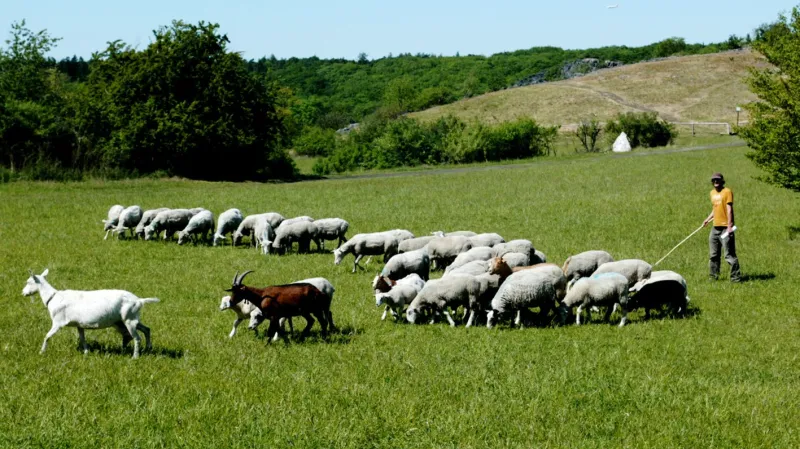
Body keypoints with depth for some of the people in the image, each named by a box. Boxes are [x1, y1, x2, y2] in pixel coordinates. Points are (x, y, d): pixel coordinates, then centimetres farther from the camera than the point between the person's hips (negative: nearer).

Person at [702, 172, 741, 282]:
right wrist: (708, 219, 12)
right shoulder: (712, 193, 15)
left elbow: (729, 209, -12)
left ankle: (736, 277, -6)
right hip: (715, 227, 8)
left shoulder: (727, 192, -7)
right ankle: (713, 276, 20)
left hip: (725, 227, -8)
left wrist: (729, 226, -18)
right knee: (713, 255, 11)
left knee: (729, 255, -9)